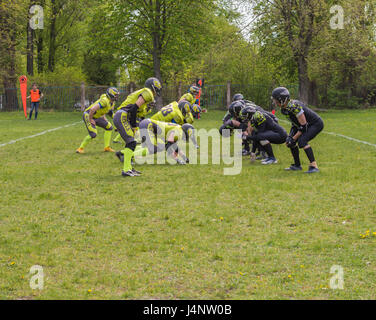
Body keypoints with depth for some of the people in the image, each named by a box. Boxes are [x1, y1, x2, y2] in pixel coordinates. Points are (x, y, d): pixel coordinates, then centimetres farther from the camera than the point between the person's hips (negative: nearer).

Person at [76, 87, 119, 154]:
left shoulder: (112, 103, 3)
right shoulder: (105, 101, -29)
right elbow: (92, 109, -34)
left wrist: (104, 117, 12)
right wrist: (90, 119, -22)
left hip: (96, 117, 10)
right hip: (88, 115, -10)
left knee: (109, 127, 9)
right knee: (93, 134, -19)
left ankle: (107, 147, 14)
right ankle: (80, 148, -3)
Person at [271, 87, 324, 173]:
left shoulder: (294, 107, -30)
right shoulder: (284, 108, 0)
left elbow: (303, 126, -27)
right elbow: (295, 124, 10)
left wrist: (294, 138, -21)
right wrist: (290, 136, -3)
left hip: (316, 124, -10)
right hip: (308, 124, 10)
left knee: (302, 141, -27)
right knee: (290, 141, 8)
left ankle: (314, 166, -24)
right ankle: (297, 165, 19)